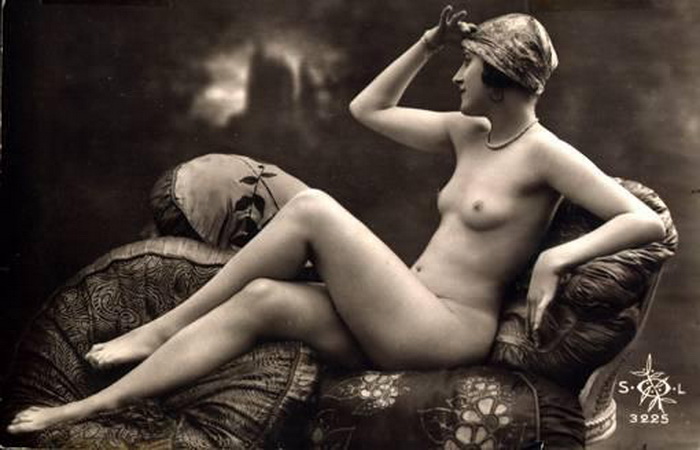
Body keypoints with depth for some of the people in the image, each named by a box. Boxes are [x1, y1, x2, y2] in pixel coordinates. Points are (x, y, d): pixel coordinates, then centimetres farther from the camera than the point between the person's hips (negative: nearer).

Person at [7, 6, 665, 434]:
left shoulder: (544, 153, -6)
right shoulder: (466, 132, 16)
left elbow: (647, 221, -13)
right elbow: (367, 108, 22)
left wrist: (557, 255, -26)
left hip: (451, 334, -8)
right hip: (405, 324, 8)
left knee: (311, 208, -20)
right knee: (261, 301, -14)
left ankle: (162, 328, -8)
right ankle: (87, 409, -14)